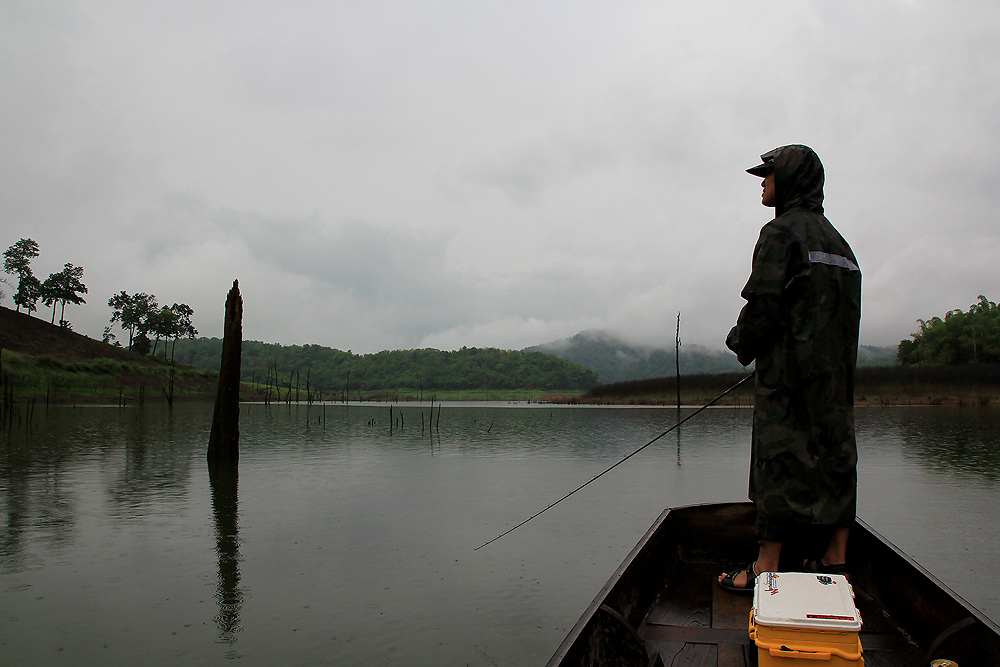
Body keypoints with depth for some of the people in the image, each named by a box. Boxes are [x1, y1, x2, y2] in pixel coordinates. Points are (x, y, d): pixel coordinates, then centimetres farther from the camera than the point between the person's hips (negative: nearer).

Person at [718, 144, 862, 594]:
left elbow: (763, 304, -16)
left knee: (780, 462, -7)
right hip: (837, 372, 9)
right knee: (834, 458, 11)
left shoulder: (782, 232, -8)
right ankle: (836, 560, 18)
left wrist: (742, 344, 1)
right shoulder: (838, 240, 19)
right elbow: (848, 312, 18)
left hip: (789, 370, -9)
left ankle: (766, 569, -3)